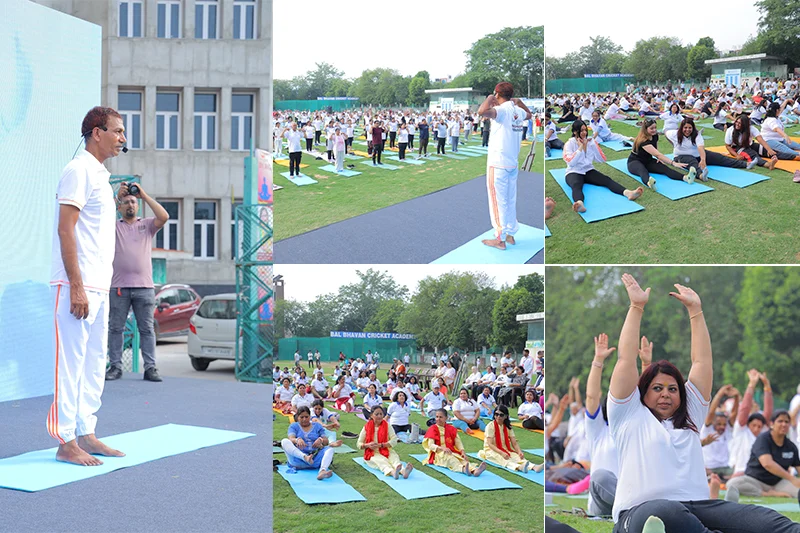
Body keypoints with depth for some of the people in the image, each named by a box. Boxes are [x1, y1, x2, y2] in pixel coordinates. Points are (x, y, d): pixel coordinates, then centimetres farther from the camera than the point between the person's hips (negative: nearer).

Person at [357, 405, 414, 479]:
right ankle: (392, 472, -68)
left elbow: (394, 441, -6)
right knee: (381, 460, -34)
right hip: (372, 454, -1)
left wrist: (380, 445, -18)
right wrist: (368, 445, -17)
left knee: (394, 457, -31)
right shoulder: (366, 427, 3)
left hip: (386, 451, 1)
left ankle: (403, 470, -65)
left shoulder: (387, 426, 5)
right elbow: (359, 444, 5)